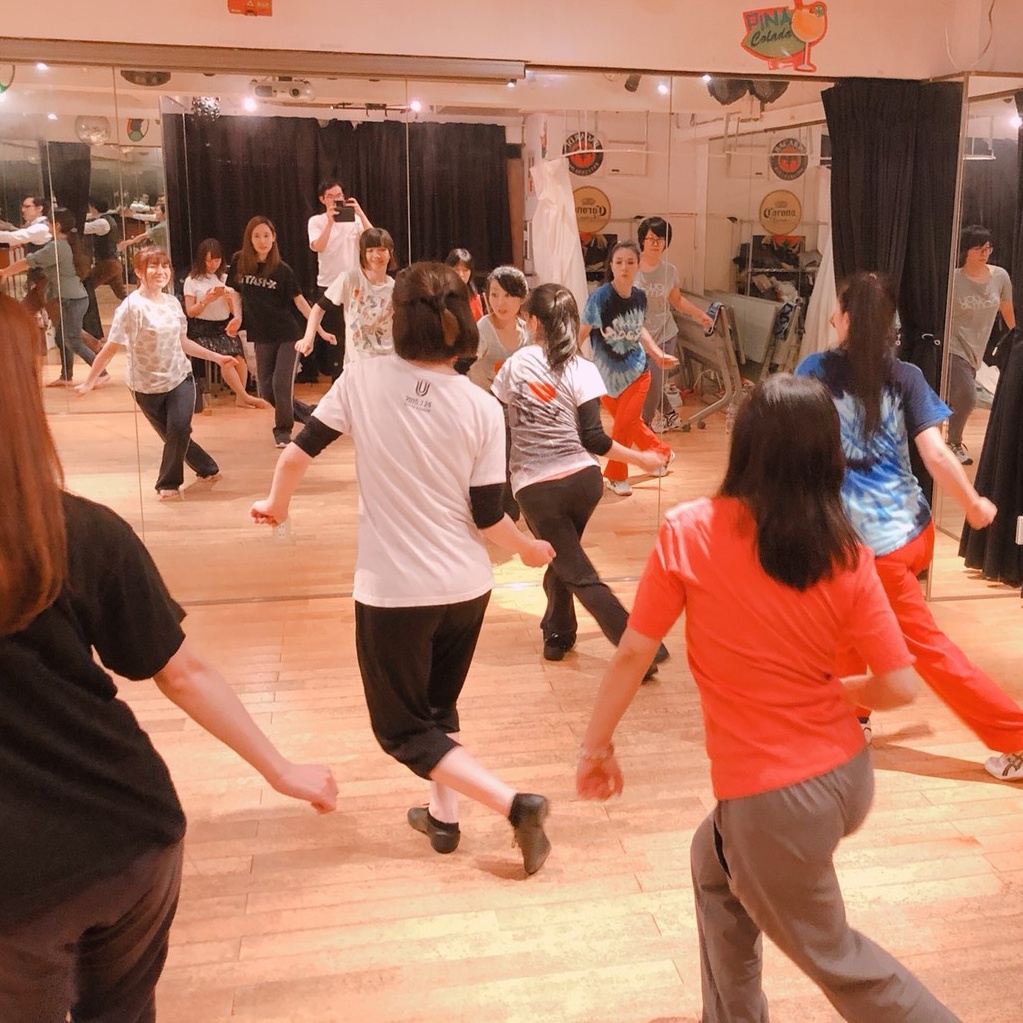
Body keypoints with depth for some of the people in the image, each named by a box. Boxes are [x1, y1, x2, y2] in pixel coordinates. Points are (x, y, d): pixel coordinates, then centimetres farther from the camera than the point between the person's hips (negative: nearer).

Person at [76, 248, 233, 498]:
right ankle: (207, 468, 27)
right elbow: (111, 348, -15)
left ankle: (168, 483, 6)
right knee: (173, 435, 5)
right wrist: (89, 382, -16)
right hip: (146, 386, -3)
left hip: (180, 378, 3)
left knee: (179, 430, -14)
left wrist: (216, 357, 16)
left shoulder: (172, 303, 2)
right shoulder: (132, 306, -15)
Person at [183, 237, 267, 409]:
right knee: (225, 360, -27)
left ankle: (240, 397, -21)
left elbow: (235, 308, 8)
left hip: (224, 327, 3)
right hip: (202, 329, -3)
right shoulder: (192, 280, 3)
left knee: (238, 356, -26)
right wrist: (206, 300, -17)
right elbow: (190, 312, -1)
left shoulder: (226, 279, 13)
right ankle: (245, 397, -23)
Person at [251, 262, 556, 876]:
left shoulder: (364, 379, -10)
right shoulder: (482, 409, -9)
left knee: (403, 729, 12)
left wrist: (277, 504, 16)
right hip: (465, 587, 3)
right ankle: (442, 818, 35)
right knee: (440, 706, 27)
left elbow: (297, 454, -4)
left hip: (394, 591, -3)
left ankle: (517, 805, 0)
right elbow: (488, 518, -7)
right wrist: (531, 549, 13)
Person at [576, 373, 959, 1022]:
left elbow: (633, 654, -12)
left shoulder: (689, 532, -16)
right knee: (716, 862, 31)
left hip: (773, 797, -5)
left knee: (830, 953, 23)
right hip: (848, 773, 5)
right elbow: (900, 686, -7)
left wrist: (596, 745, 2)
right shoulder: (846, 554, -8)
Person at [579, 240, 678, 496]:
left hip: (636, 372, 1)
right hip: (606, 374, -1)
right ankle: (661, 452, 38)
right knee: (629, 423, 13)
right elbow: (582, 333, -14)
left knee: (624, 425, -4)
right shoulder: (600, 297, -20)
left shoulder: (640, 296, -6)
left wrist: (659, 355, 11)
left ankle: (616, 476, 17)